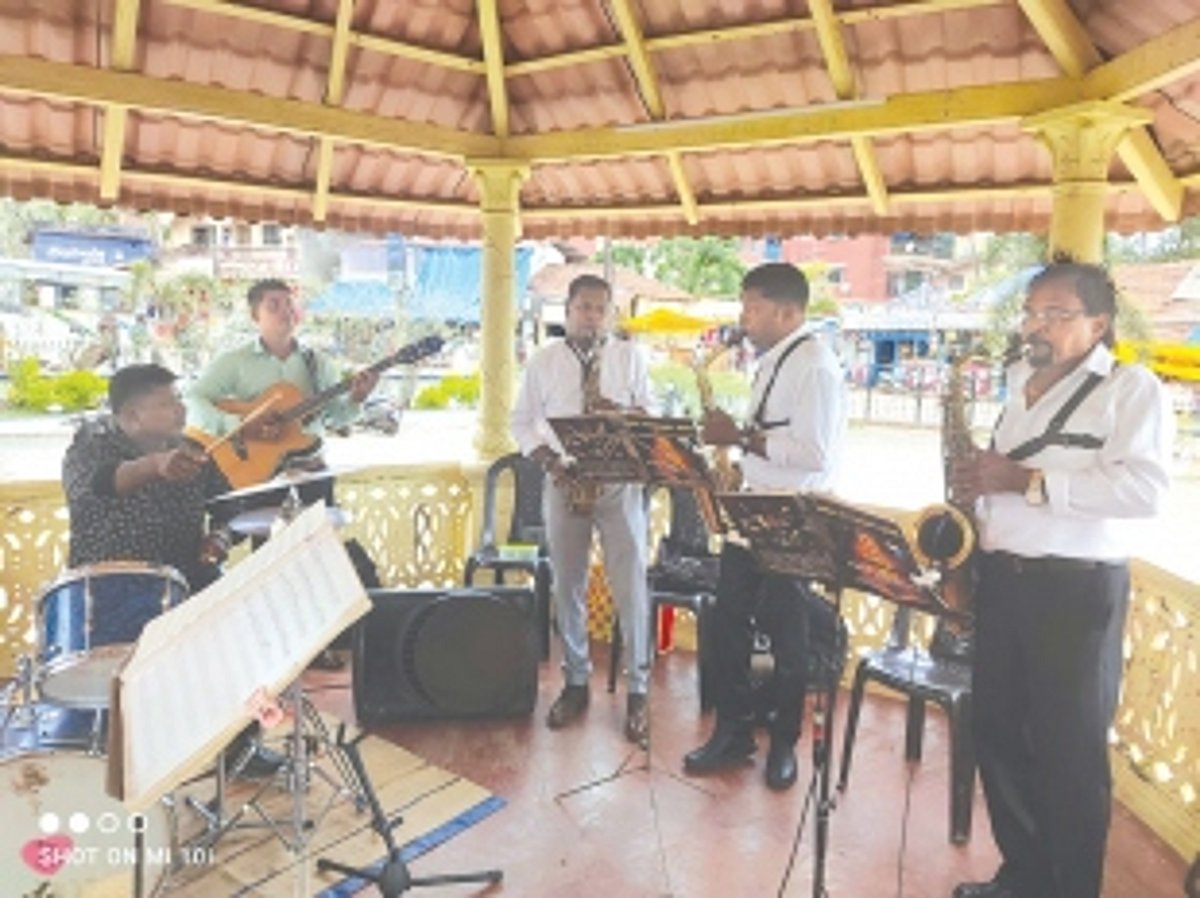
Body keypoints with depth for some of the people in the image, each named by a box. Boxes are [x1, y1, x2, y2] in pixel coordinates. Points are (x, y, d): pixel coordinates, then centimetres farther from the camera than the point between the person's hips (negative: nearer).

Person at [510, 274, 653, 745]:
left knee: (631, 586, -3)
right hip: (564, 482, 1)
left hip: (620, 481, -1)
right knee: (567, 587, 9)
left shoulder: (630, 357, 5)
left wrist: (623, 414, -17)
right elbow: (522, 420, 6)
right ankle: (575, 682, 26)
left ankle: (637, 690, 11)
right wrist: (549, 461, -9)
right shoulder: (542, 360, 5)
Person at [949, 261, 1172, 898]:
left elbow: (1144, 489, -19)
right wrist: (977, 478, 2)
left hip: (1077, 588, -6)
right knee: (997, 731, 13)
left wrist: (1027, 480, -21)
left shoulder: (1131, 388, -6)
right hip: (1000, 577, 7)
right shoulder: (1021, 384, 15)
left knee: (1068, 750, 4)